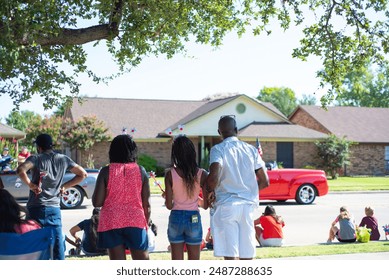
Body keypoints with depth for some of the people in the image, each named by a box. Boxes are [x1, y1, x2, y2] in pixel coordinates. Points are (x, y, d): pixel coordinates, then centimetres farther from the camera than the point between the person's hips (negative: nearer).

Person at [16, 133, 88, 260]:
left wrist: (30, 185, -10)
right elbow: (83, 174, 13)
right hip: (54, 208, 3)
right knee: (58, 244, 6)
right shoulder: (63, 159, 8)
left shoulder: (36, 159, -3)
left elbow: (20, 170, -22)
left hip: (36, 208, -2)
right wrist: (64, 186, 11)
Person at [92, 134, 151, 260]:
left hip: (111, 223, 0)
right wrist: (146, 224, 14)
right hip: (136, 222, 1)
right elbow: (146, 204, 2)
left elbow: (97, 202, -8)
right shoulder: (140, 171, 0)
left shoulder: (106, 171, -4)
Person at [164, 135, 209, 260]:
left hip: (176, 218, 0)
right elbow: (206, 205, -4)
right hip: (194, 219, 0)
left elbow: (169, 205, -8)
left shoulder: (170, 174, -9)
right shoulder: (202, 174, -7)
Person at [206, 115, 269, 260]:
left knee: (231, 255, -5)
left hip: (226, 205, -4)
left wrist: (211, 191, -2)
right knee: (246, 255, 11)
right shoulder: (251, 149, 8)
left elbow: (214, 177, -22)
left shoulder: (218, 149, -6)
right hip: (248, 205, 4)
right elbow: (264, 181, 6)